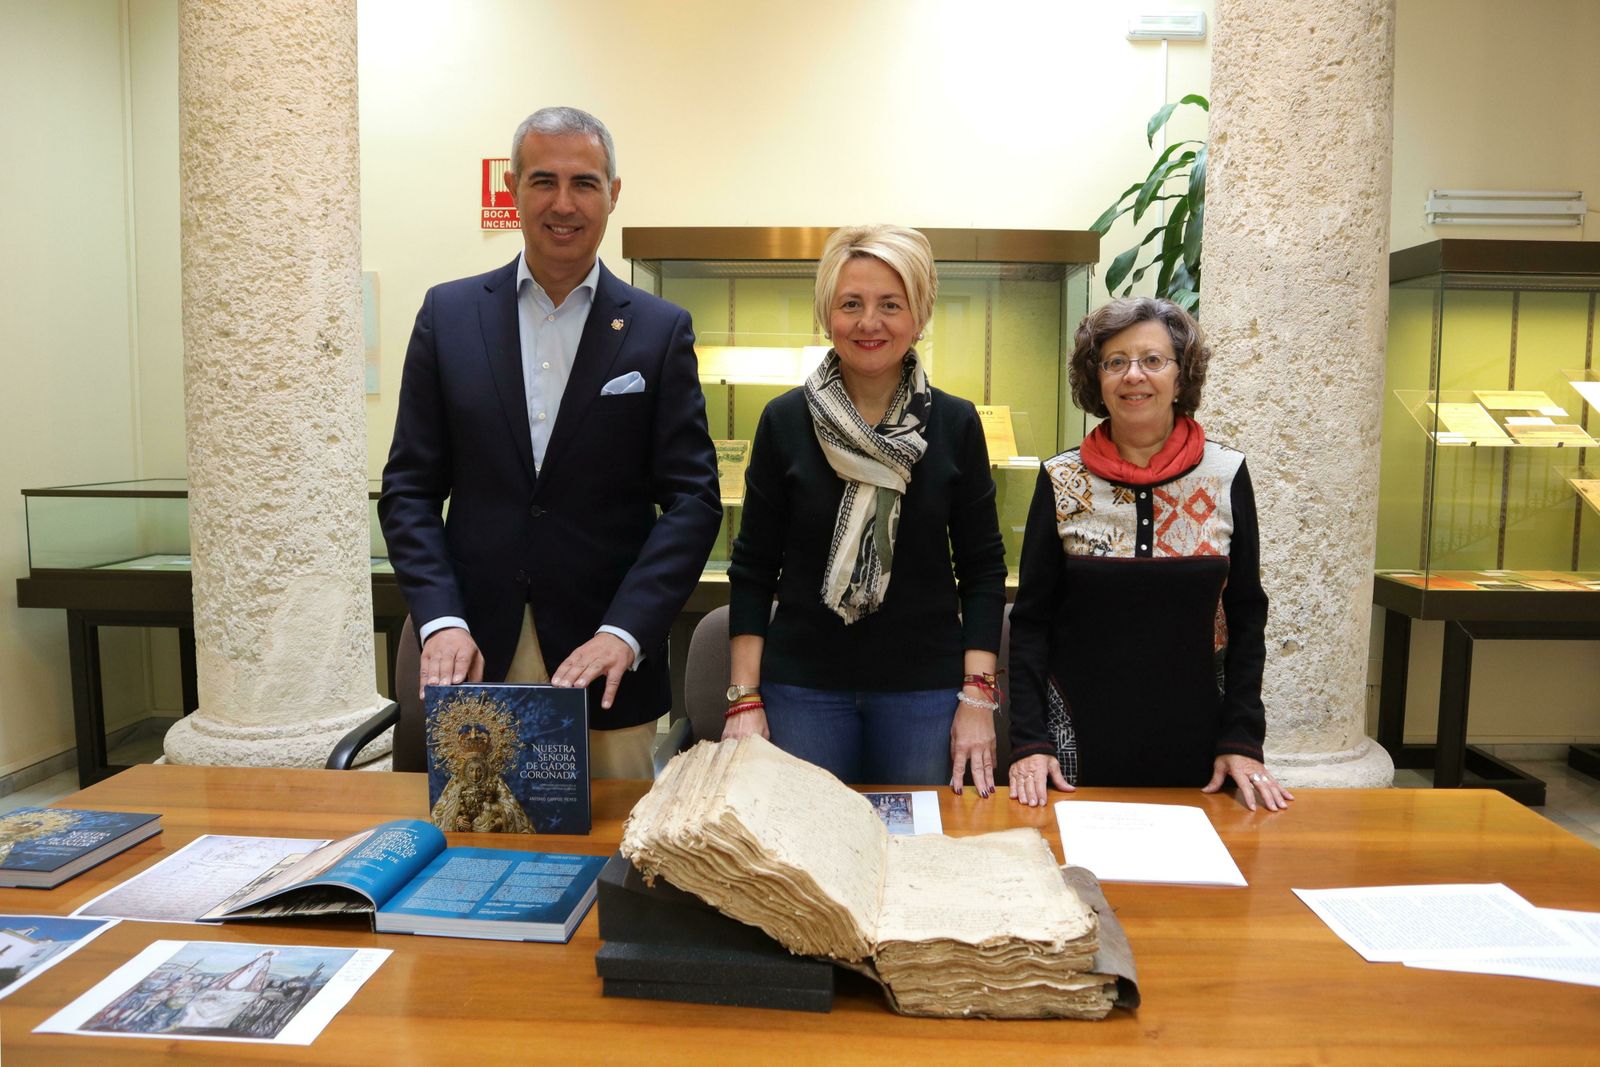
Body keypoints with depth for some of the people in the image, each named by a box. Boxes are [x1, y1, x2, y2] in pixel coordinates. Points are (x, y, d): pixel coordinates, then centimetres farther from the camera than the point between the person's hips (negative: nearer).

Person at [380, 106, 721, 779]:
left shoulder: (661, 330, 0)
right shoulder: (449, 313, 5)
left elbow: (693, 499, -4)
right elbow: (409, 489, 4)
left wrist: (624, 632, -16)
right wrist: (440, 620, -10)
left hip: (606, 657, -1)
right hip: (474, 654, 1)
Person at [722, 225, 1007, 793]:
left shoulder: (955, 424, -1)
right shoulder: (785, 421, -2)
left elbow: (983, 567, 2)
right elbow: (753, 568, 1)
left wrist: (978, 694, -5)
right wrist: (744, 698, -3)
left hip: (925, 689, 1)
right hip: (802, 687, 0)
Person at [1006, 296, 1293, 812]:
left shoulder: (1226, 475, -2)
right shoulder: (1061, 480, -4)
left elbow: (1246, 616, 3)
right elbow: (1031, 620, -2)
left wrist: (1242, 739, -3)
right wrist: (1028, 741, -9)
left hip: (1194, 738, 1)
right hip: (1080, 738, -1)